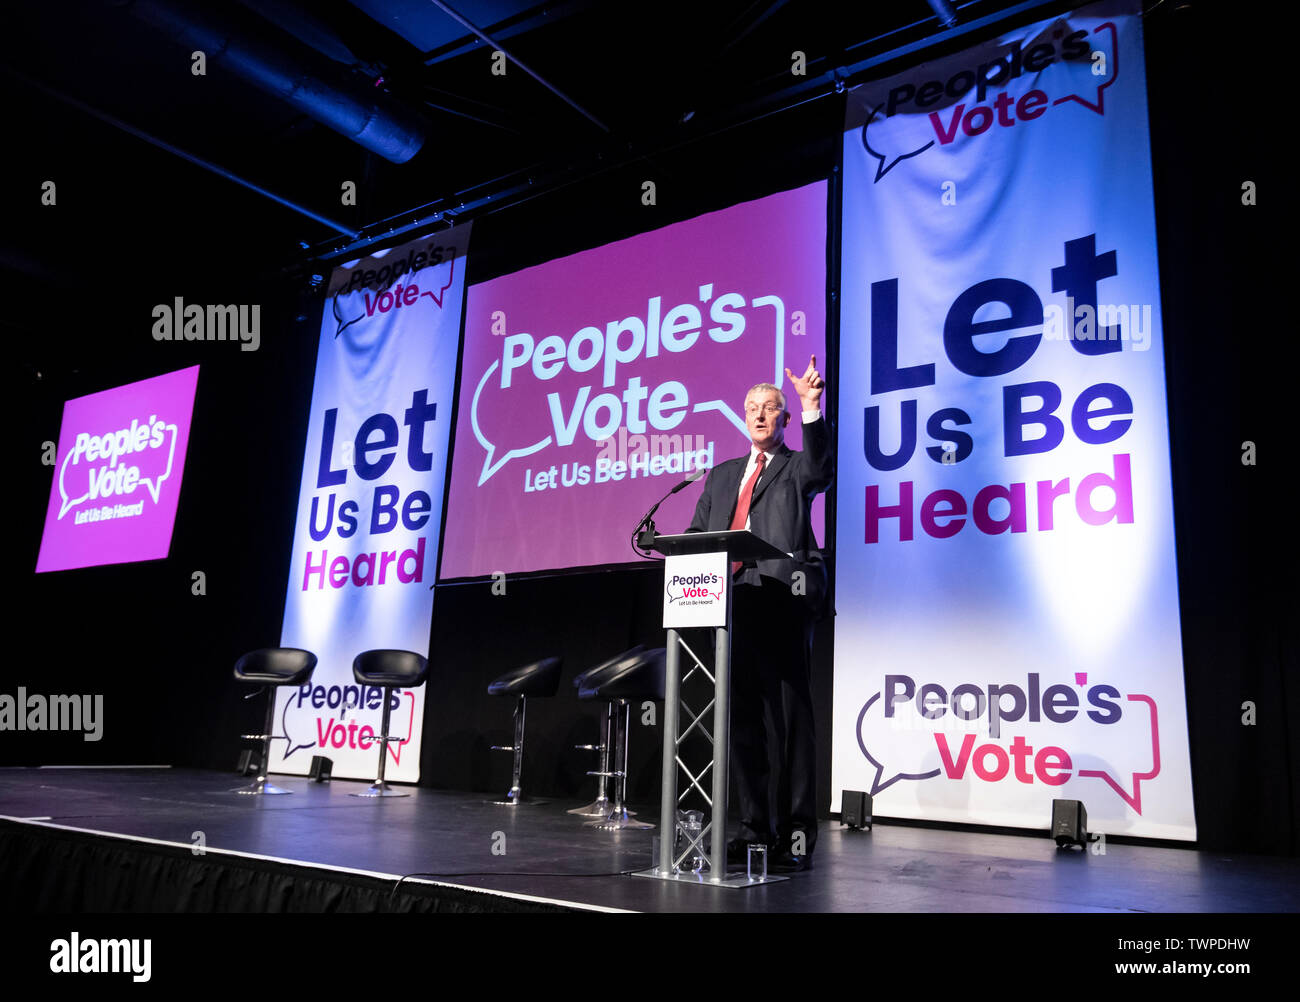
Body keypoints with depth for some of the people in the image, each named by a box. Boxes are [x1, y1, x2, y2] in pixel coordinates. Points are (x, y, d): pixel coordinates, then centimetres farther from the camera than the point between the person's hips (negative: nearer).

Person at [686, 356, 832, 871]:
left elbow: (821, 470, -14)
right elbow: (697, 533, 18)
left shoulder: (796, 466, 11)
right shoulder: (722, 475, 25)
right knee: (743, 713, 7)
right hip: (732, 599, 5)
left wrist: (812, 407, -24)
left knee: (788, 711, -6)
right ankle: (755, 825, 15)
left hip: (782, 596, -5)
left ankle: (797, 831, -2)